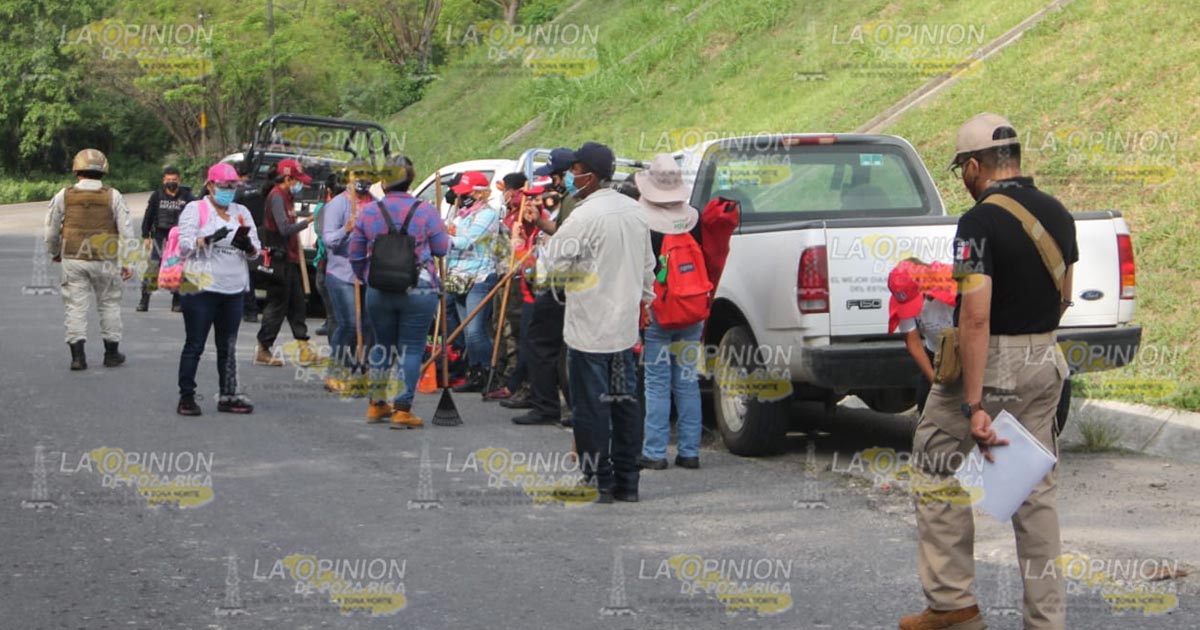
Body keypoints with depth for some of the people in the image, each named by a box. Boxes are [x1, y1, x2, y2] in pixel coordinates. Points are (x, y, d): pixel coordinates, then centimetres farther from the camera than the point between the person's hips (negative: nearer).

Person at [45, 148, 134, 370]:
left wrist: (54, 253, 26)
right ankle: (111, 353, 19)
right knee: (109, 304, 13)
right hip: (105, 261, 0)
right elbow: (126, 231, -4)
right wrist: (127, 262, 2)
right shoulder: (113, 196, -2)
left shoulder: (64, 196, 0)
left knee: (76, 305, 3)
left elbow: (51, 229, 8)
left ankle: (77, 354, -4)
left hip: (73, 260, 0)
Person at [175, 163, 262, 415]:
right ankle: (186, 397, 1)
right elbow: (185, 245, -8)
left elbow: (255, 251, 13)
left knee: (228, 346, 7)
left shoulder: (241, 212, 16)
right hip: (201, 288, -5)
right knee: (195, 345, -3)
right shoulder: (195, 209, 2)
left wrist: (247, 245, -10)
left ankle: (227, 395, 11)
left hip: (233, 289, 5)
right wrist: (209, 239, -24)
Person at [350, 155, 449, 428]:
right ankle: (403, 410, 0)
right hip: (419, 291, -3)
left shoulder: (367, 212, 0)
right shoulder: (426, 211, -7)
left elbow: (355, 256, 7)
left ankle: (377, 405, 24)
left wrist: (366, 279, 25)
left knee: (383, 344, 18)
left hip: (378, 292, 3)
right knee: (411, 348, 3)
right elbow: (442, 248, 1)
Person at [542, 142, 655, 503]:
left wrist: (553, 232, -1)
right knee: (625, 402, 11)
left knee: (591, 406, -1)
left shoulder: (585, 217, -19)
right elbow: (647, 265, 16)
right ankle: (627, 482, 15)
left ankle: (599, 482, 2)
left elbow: (554, 261, -17)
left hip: (590, 328, -8)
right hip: (624, 324, 8)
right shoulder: (635, 211, 8)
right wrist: (644, 299, 28)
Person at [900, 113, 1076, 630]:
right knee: (1036, 487, 11)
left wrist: (975, 404, -25)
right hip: (1044, 362, 7)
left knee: (938, 471, 8)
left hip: (988, 362, -7)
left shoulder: (981, 222, -18)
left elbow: (976, 317, -24)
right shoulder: (1057, 214, 6)